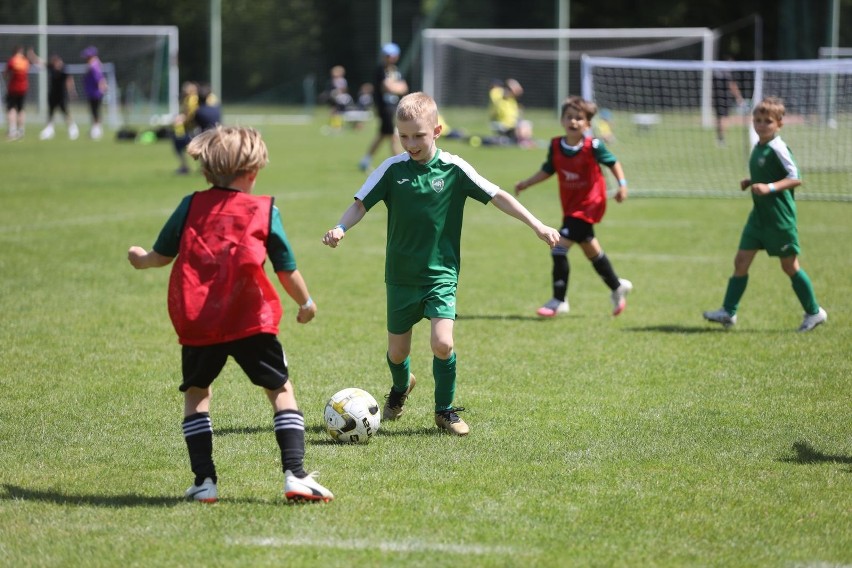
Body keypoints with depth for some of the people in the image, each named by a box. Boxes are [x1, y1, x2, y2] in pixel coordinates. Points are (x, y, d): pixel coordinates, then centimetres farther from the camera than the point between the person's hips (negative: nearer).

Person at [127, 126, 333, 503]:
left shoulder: (191, 206, 7)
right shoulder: (264, 210, 3)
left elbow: (162, 255, 16)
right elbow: (287, 272, 7)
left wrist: (140, 259, 39)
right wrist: (306, 304, 25)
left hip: (196, 321, 2)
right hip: (250, 321, -2)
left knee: (196, 392, 18)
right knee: (281, 389, 6)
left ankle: (204, 480, 9)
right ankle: (295, 475, -8)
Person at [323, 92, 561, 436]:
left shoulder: (453, 169, -6)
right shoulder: (392, 169, -4)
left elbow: (498, 197, -4)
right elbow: (361, 203, -2)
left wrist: (537, 226, -9)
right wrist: (340, 228, -22)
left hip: (440, 274, -2)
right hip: (401, 276, 2)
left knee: (442, 343, -19)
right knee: (397, 351, 10)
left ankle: (445, 410, 2)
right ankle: (400, 387, 45)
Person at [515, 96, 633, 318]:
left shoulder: (592, 147, -16)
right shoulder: (556, 146, -2)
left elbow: (613, 163, -1)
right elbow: (547, 170, 10)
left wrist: (622, 184, -10)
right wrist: (525, 183, 2)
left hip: (588, 205, -7)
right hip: (570, 206, 7)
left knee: (560, 248, -15)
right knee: (590, 249, 20)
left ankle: (559, 300, -6)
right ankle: (617, 287, 41)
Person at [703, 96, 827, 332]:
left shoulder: (777, 148, -16)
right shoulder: (758, 147, 10)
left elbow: (795, 178, -21)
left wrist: (769, 187, -29)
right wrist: (750, 182, 7)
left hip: (780, 218, -8)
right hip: (759, 215, 8)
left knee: (789, 266, 3)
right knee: (741, 261, 3)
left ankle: (814, 312, 18)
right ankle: (728, 311, 7)